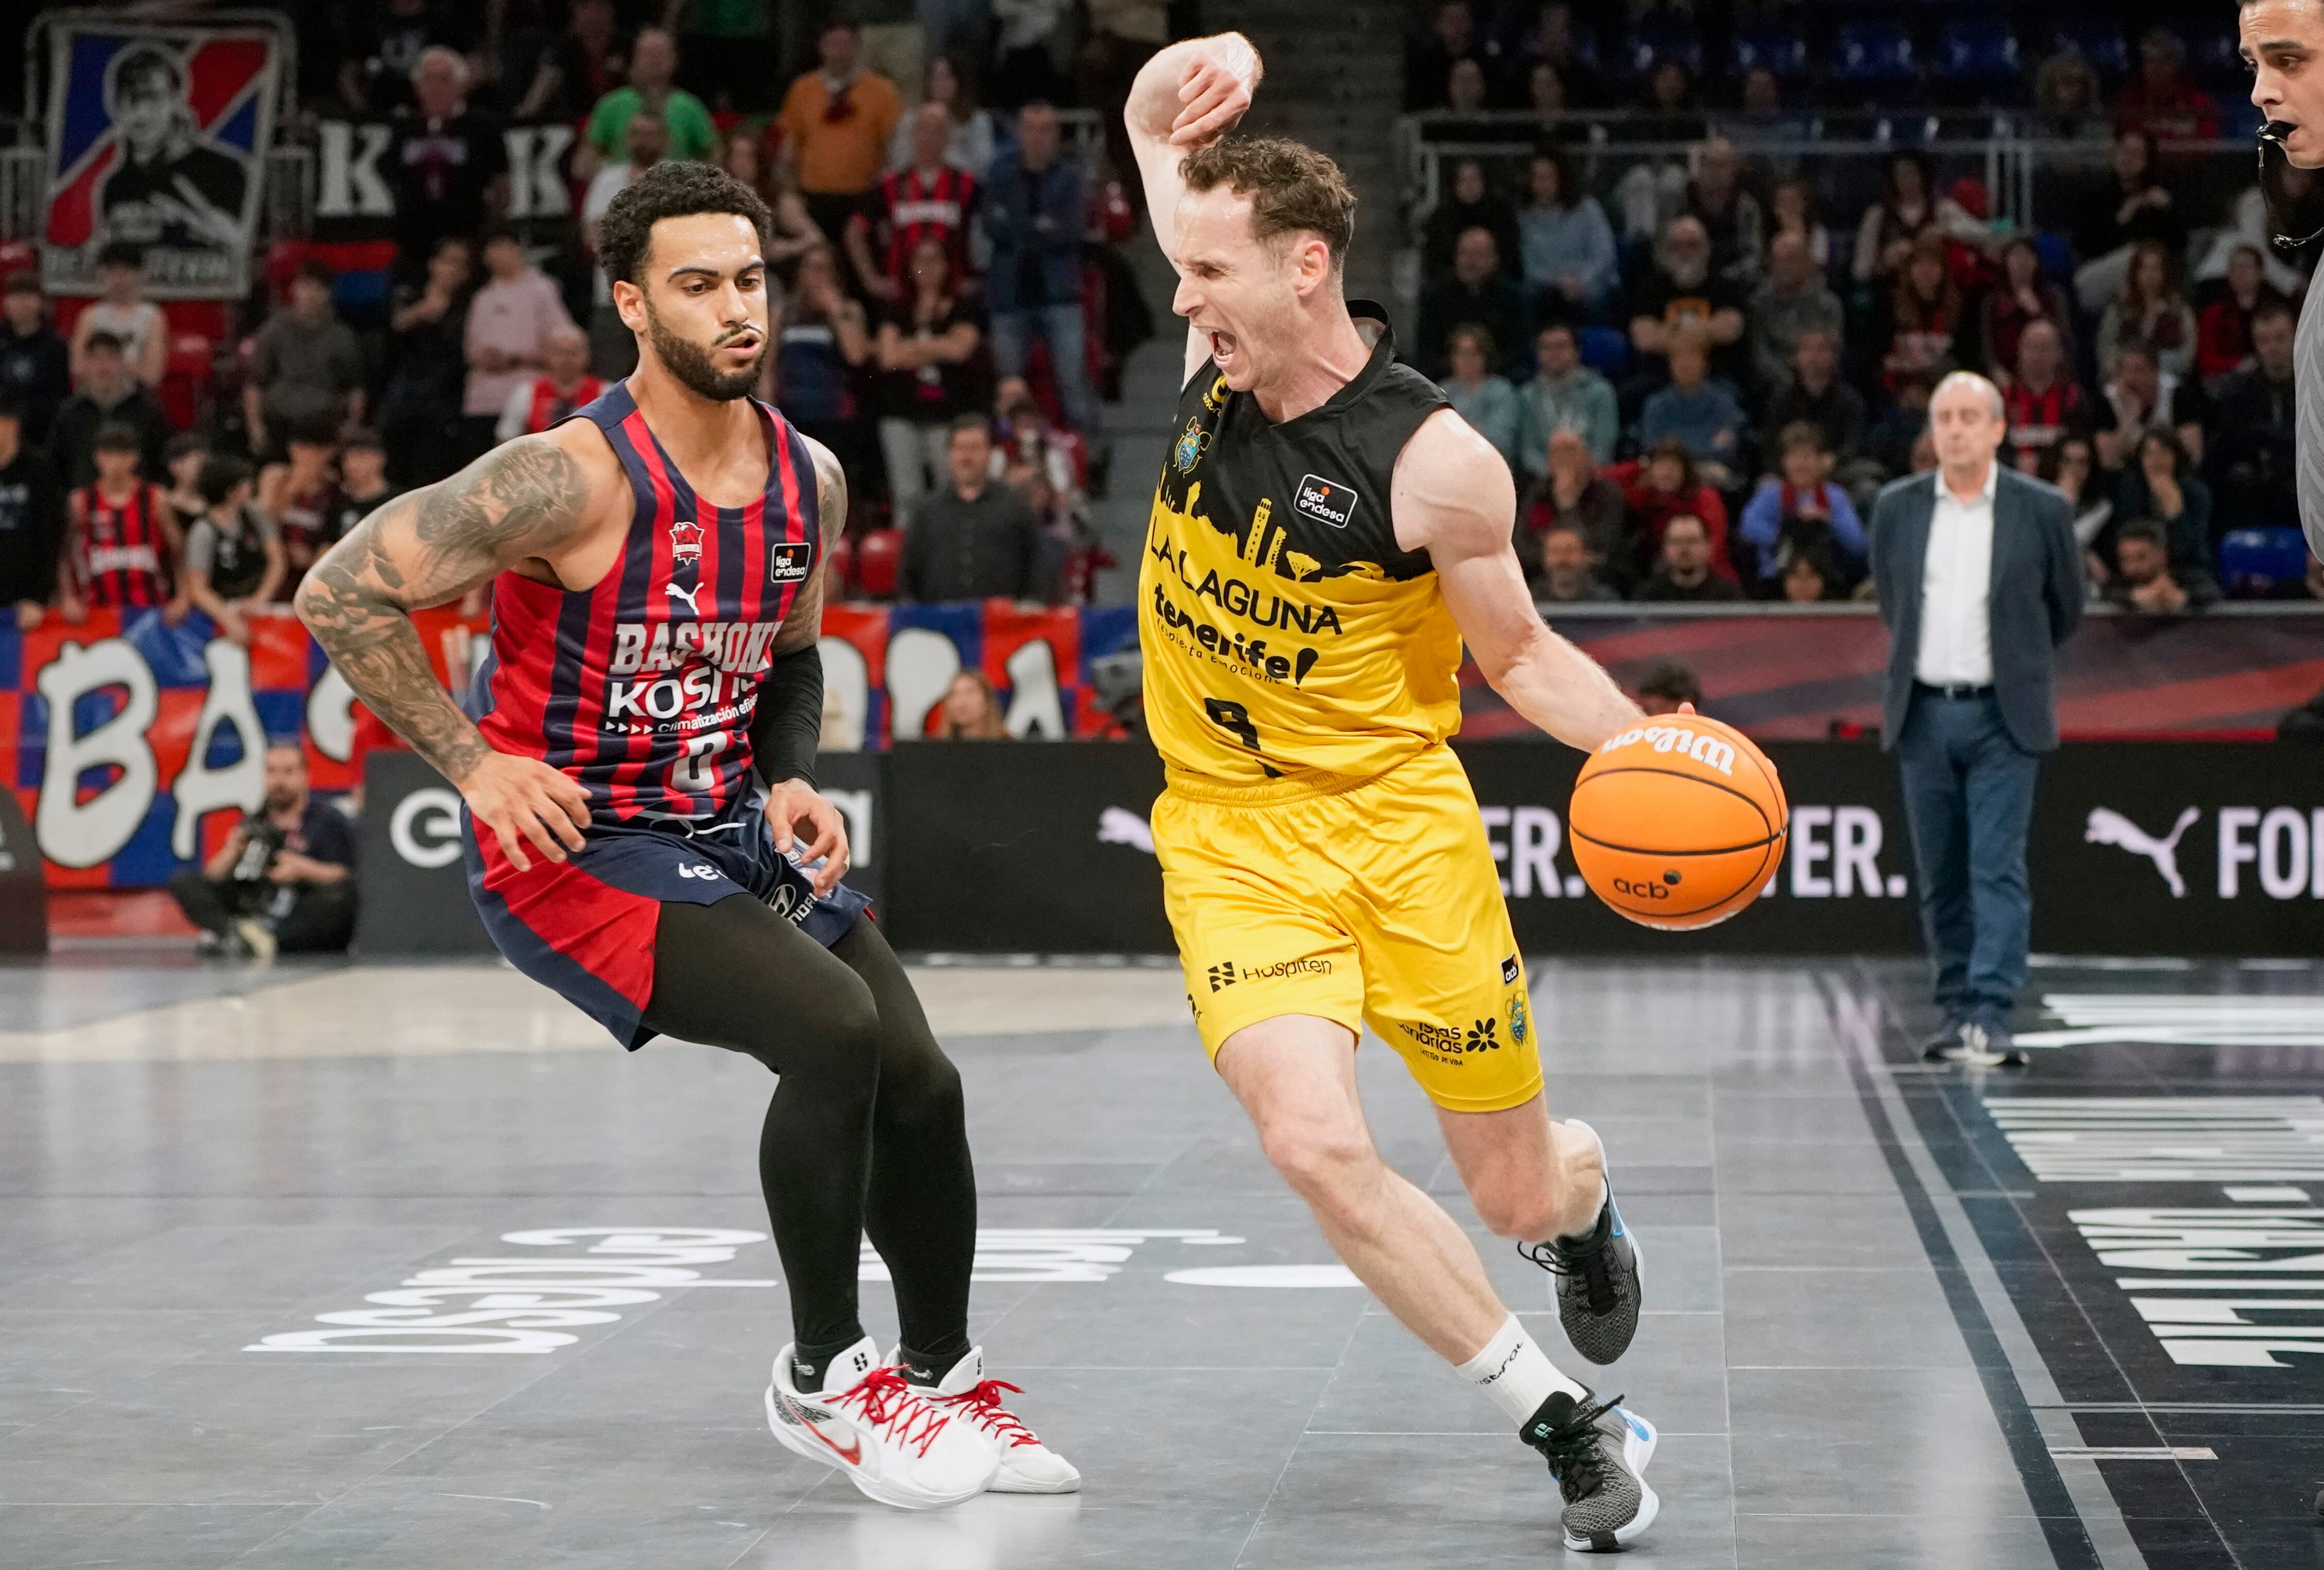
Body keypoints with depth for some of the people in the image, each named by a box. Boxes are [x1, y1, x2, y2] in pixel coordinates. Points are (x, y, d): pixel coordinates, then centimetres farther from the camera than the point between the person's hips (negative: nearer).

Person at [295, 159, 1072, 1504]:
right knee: (833, 1030, -25)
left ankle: (944, 1383, 23)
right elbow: (343, 593, -20)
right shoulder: (575, 478, -22)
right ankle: (823, 1380, -7)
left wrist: (792, 784, 1)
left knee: (920, 1081, 1)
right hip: (570, 845, -7)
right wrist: (476, 762, -20)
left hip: (728, 829, 7)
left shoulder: (810, 478, 1)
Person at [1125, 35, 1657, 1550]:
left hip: (1394, 816, -2)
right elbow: (1161, 117, 9)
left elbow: (1523, 653, -1)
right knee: (1317, 1145, -22)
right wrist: (1178, 82, -15)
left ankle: (1584, 1196, 49)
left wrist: (1649, 748, -19)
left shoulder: (1434, 461, -16)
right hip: (1229, 832, 3)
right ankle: (1574, 1427, -6)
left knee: (1521, 1192, 7)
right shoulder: (1219, 357, -5)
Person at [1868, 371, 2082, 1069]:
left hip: (2002, 716, -3)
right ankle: (1957, 1013, 15)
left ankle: (1991, 1019, -14)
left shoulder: (2041, 509, -2)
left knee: (1998, 872, -10)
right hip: (1924, 715, 3)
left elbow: (2065, 612, 10)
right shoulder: (1896, 508, 5)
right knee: (1941, 877, 7)